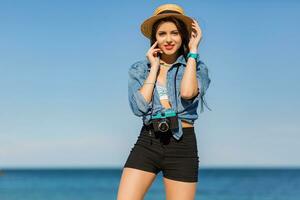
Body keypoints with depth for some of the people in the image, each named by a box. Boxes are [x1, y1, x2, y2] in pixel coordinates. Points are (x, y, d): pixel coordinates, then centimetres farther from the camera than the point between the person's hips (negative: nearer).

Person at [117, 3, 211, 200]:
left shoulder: (196, 67, 4)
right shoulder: (139, 69, 8)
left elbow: (187, 93, -19)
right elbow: (139, 107, -8)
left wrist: (193, 51, -9)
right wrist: (154, 67, -3)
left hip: (182, 146, -1)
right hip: (147, 142, 1)